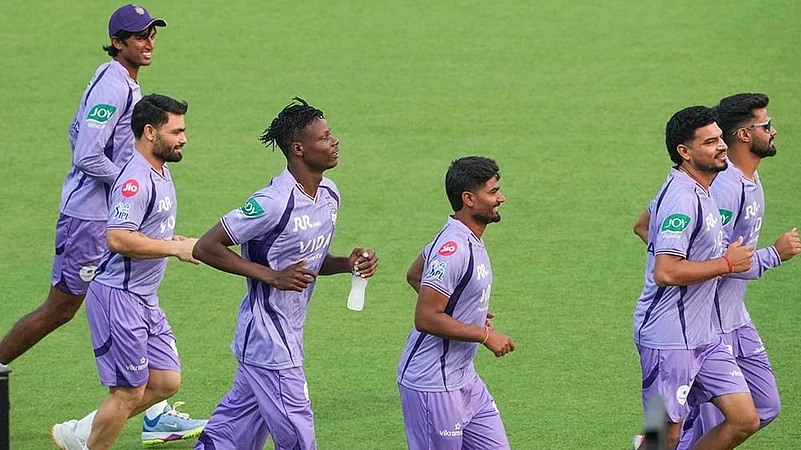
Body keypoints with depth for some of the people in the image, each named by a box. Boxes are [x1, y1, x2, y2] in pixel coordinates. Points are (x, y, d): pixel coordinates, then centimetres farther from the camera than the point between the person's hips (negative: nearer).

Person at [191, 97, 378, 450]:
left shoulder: (329, 195, 6)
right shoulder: (275, 203, -22)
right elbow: (206, 248, -19)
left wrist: (349, 263, -2)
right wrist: (273, 277, -22)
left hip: (289, 338, 9)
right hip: (269, 343, -9)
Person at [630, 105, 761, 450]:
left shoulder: (691, 189, 12)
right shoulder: (683, 199, -19)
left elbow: (644, 224, 31)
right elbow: (665, 273, -27)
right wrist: (726, 264, -18)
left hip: (702, 336, 10)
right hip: (669, 339, -10)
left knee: (745, 420, 5)